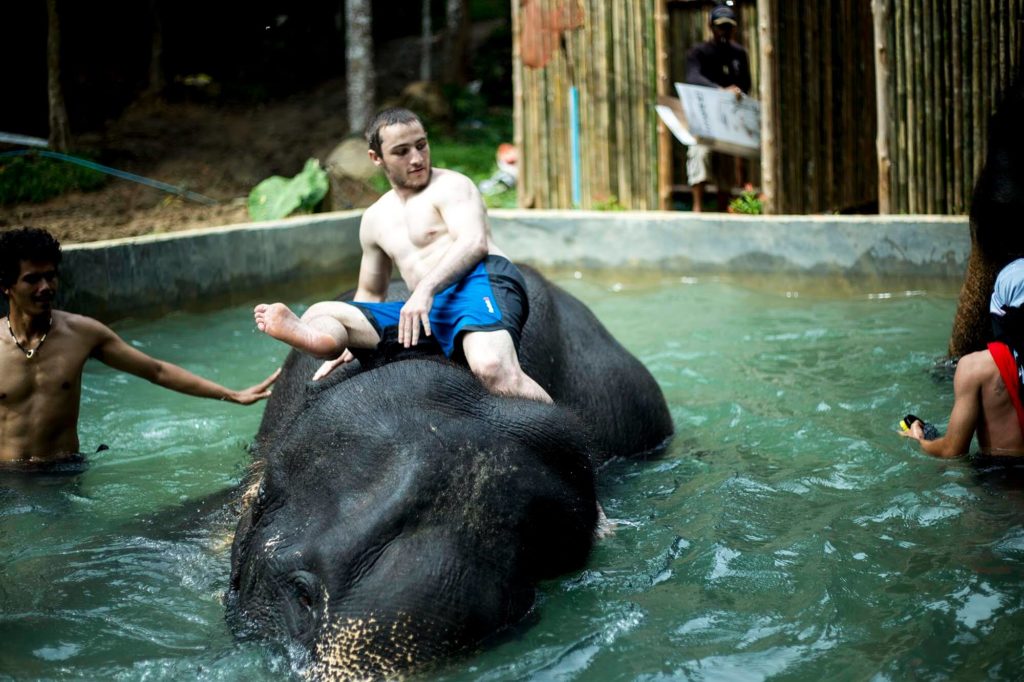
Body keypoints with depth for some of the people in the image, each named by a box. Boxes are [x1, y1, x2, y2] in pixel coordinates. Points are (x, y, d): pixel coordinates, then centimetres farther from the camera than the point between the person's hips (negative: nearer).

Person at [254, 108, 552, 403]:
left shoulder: (449, 185, 8)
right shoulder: (376, 218, 28)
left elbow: (474, 243, -12)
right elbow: (370, 294, 38)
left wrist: (425, 289, -25)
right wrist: (347, 341, 24)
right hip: (429, 313, 7)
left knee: (492, 369, -42)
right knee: (318, 315, -8)